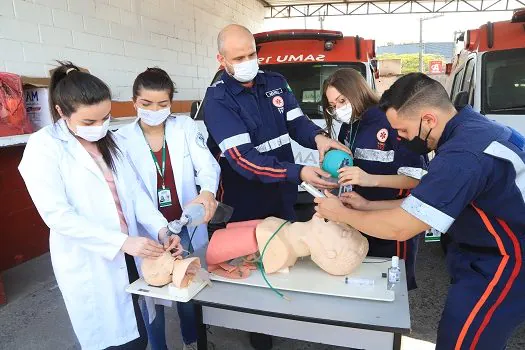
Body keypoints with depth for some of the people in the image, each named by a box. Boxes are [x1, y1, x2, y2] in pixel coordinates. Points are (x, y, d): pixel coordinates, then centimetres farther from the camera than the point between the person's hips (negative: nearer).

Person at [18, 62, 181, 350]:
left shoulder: (110, 141, 8)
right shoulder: (44, 147, -10)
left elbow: (135, 191, 3)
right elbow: (58, 215, -18)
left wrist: (160, 229, -12)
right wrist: (122, 241, -24)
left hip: (129, 256, 5)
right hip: (88, 265, -5)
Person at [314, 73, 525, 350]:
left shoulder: (463, 154, -33)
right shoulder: (471, 128, -1)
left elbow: (398, 228, -27)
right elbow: (425, 201, 7)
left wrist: (341, 214, -12)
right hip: (488, 251, 9)